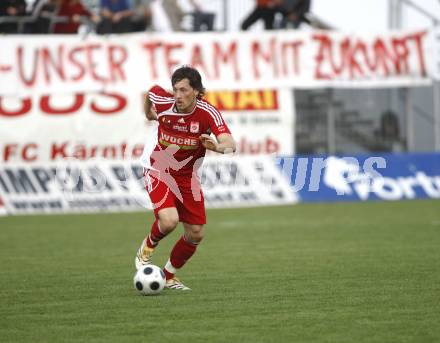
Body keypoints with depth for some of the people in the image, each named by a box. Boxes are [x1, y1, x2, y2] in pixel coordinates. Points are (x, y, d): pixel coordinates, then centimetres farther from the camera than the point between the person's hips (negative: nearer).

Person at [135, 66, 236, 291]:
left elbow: (230, 144, -33)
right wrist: (149, 113, 18)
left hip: (187, 177, 2)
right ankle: (147, 248, 8)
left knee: (195, 234, 4)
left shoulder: (208, 113, -21)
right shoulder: (163, 102, -20)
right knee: (169, 220, -27)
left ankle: (169, 276, 28)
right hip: (158, 171, -2)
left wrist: (217, 147, -54)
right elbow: (151, 91, 5)